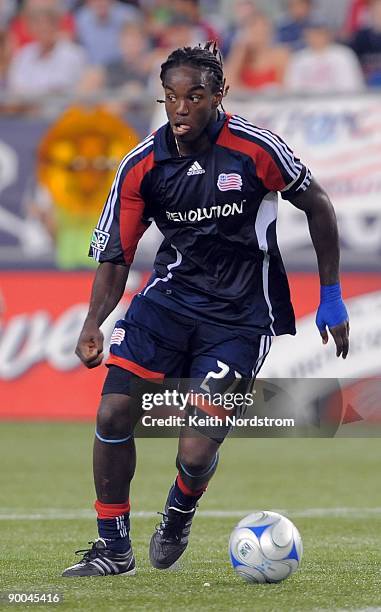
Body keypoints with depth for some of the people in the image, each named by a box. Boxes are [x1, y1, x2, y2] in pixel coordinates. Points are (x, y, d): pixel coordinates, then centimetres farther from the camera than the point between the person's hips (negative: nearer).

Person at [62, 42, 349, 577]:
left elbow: (317, 206, 0)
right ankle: (114, 549, 8)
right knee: (112, 414, -11)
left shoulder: (255, 148, -15)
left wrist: (331, 297, 1)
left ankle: (178, 518, 25)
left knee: (195, 455, -12)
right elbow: (116, 255, 0)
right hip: (172, 294, 3)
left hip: (240, 316, -3)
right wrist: (93, 326, -17)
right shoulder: (143, 165, -6)